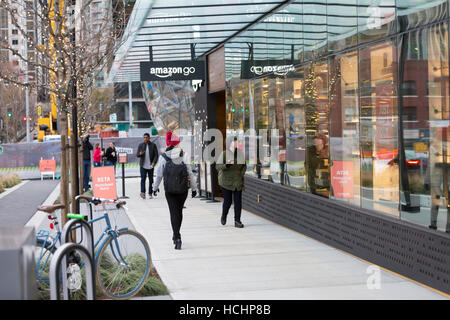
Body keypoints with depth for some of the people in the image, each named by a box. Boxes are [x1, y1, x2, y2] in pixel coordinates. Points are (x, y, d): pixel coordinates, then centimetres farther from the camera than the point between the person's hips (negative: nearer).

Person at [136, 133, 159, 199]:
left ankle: (150, 193, 12)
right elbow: (137, 155, 5)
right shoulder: (140, 145, 7)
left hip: (150, 166, 0)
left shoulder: (153, 145, 3)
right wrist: (140, 154, -20)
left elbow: (156, 155, 0)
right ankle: (142, 192, -21)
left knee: (151, 180, 5)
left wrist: (154, 162, -15)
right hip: (143, 165, 0)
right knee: (143, 179, -13)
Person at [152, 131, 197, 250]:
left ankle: (177, 238, -11)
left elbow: (159, 174, 2)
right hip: (183, 189, 1)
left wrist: (155, 187, 16)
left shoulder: (163, 157, -4)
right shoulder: (184, 156, -4)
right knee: (179, 211, 17)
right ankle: (176, 235, 31)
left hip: (169, 190, -1)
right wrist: (194, 188, 5)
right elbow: (190, 173, -3)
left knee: (174, 212, 0)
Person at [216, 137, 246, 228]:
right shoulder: (224, 154, -6)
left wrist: (242, 173, -1)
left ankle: (237, 221, 4)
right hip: (226, 182, -2)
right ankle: (224, 216, 30)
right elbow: (217, 166, -9)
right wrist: (226, 165, -25)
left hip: (237, 182, 2)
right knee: (227, 201, 1)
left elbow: (244, 166, 17)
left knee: (238, 201, -2)